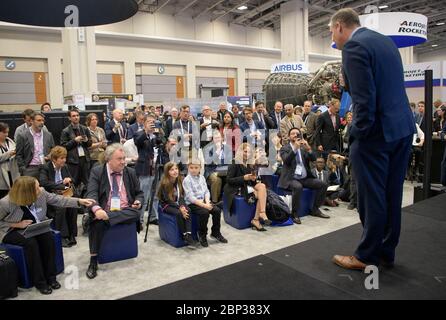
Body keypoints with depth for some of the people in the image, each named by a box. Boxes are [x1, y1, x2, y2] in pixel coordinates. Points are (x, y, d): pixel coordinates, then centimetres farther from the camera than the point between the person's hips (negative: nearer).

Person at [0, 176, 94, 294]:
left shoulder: (41, 193, -15)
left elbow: (58, 200, -5)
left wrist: (79, 201, -11)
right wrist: (17, 224, -23)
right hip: (13, 231, -4)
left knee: (48, 238, -25)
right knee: (31, 242, -32)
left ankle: (50, 276, -11)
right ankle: (39, 281, -18)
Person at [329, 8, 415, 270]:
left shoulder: (354, 46, -12)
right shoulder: (385, 40, 16)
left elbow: (364, 98, -20)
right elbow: (392, 87, 18)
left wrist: (357, 134, -10)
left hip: (376, 133, -9)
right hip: (403, 128, 9)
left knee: (372, 197, 2)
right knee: (391, 195, 15)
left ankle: (368, 256, 16)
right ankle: (387, 251, 27)